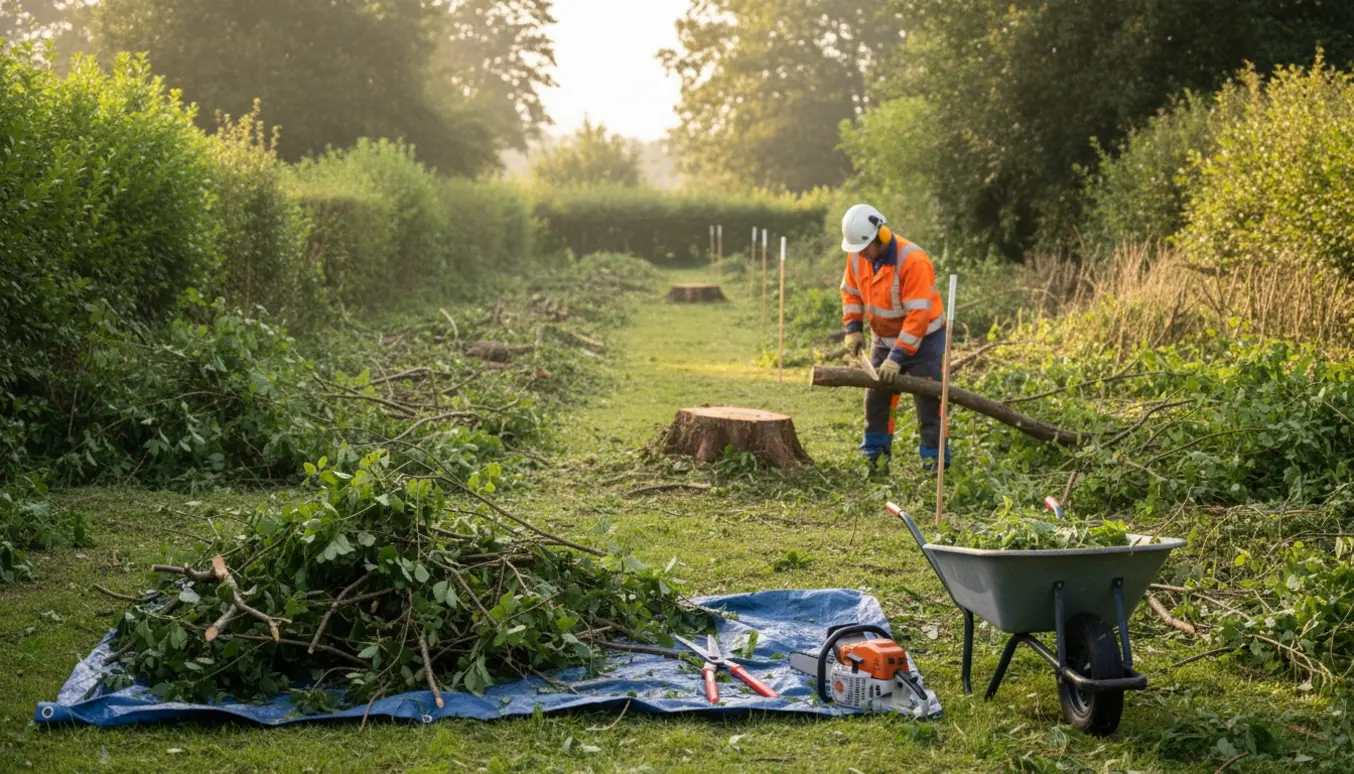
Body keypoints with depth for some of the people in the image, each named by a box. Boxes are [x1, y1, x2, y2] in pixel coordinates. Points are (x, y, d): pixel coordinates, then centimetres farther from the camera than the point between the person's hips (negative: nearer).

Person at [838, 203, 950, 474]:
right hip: (884, 338, 7)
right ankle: (875, 457, 17)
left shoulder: (913, 261, -30)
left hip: (923, 339, -6)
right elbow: (851, 292, 8)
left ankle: (935, 462, 0)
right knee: (876, 399, 8)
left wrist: (897, 357, -31)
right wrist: (853, 328, -5)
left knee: (928, 403, -6)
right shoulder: (857, 256, -9)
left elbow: (918, 316, -31)